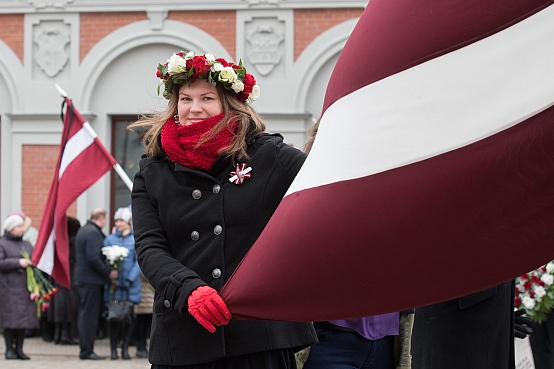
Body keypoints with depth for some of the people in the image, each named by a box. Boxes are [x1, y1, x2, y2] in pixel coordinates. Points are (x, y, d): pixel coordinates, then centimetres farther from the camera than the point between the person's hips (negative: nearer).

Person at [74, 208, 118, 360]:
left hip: (83, 278, 10)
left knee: (85, 316, 14)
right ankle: (86, 351, -3)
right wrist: (108, 272, -16)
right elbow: (93, 258, -24)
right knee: (89, 316, -6)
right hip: (91, 280, -10)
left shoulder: (84, 230, 16)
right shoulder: (93, 233, -16)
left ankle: (85, 349, 20)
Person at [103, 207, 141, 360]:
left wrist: (130, 279, -12)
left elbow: (139, 261, -1)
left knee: (128, 318, 3)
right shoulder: (110, 239, 7)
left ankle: (125, 349, 11)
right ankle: (113, 349, 5)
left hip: (130, 286, 0)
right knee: (114, 318, 0)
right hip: (114, 286, 0)